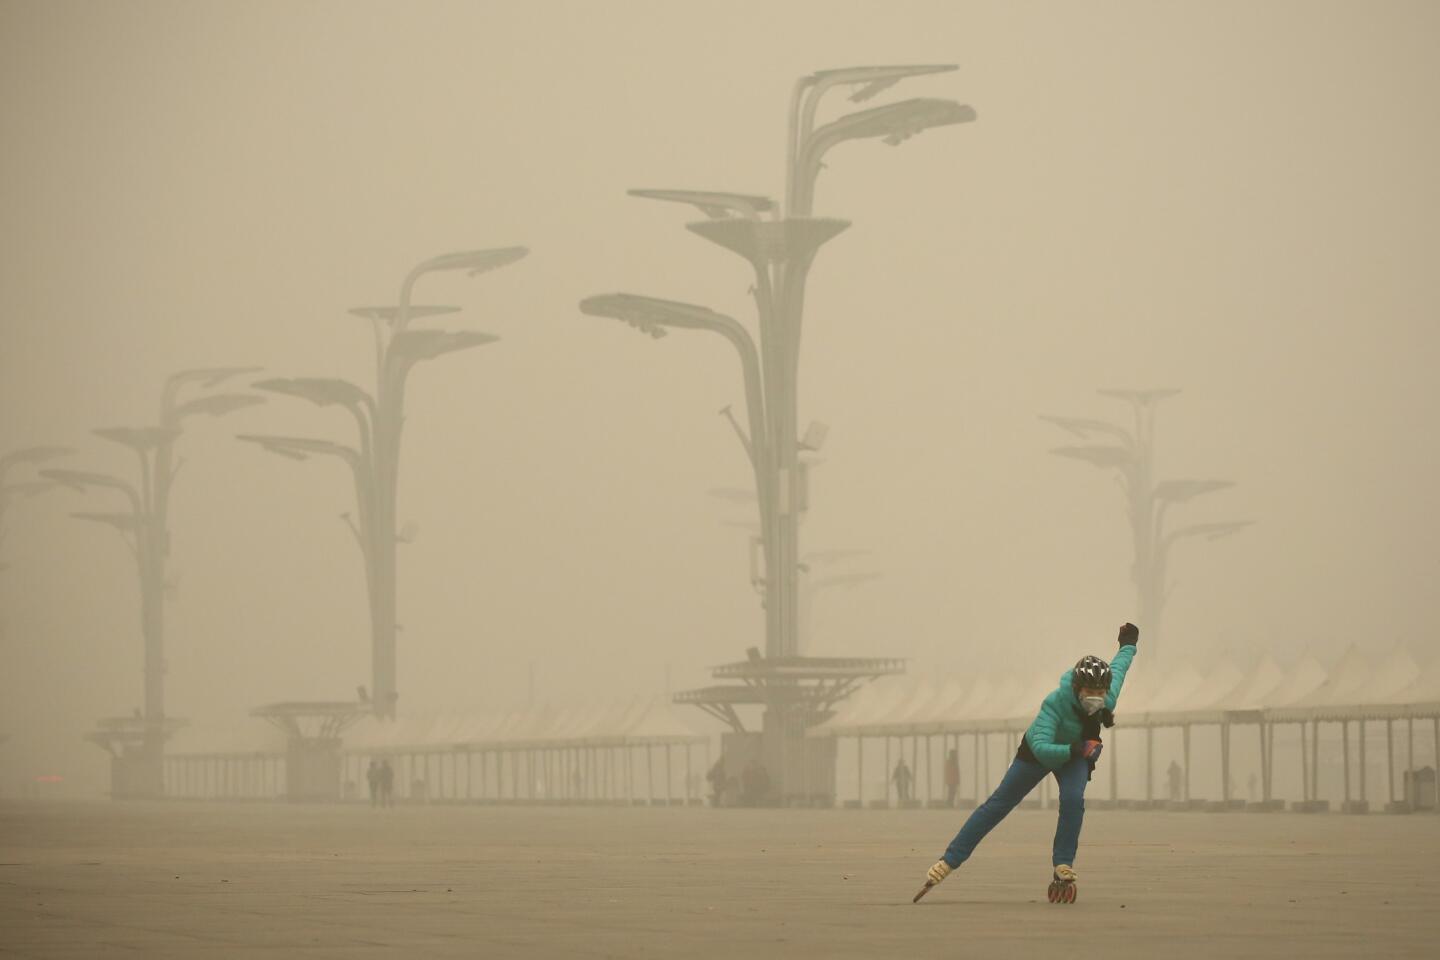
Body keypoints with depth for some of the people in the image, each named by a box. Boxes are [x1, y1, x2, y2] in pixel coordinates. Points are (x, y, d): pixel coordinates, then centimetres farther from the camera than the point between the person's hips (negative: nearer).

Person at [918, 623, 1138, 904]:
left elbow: (1117, 668, -4)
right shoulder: (1055, 703, -41)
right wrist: (1076, 750, -62)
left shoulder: (1107, 698, -27)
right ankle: (948, 861, 5)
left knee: (1073, 799, -26)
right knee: (998, 805, 1)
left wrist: (1128, 645, 18)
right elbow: (1041, 748, -49)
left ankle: (1063, 869, -13)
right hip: (1040, 751, -3)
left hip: (1076, 754, 3)